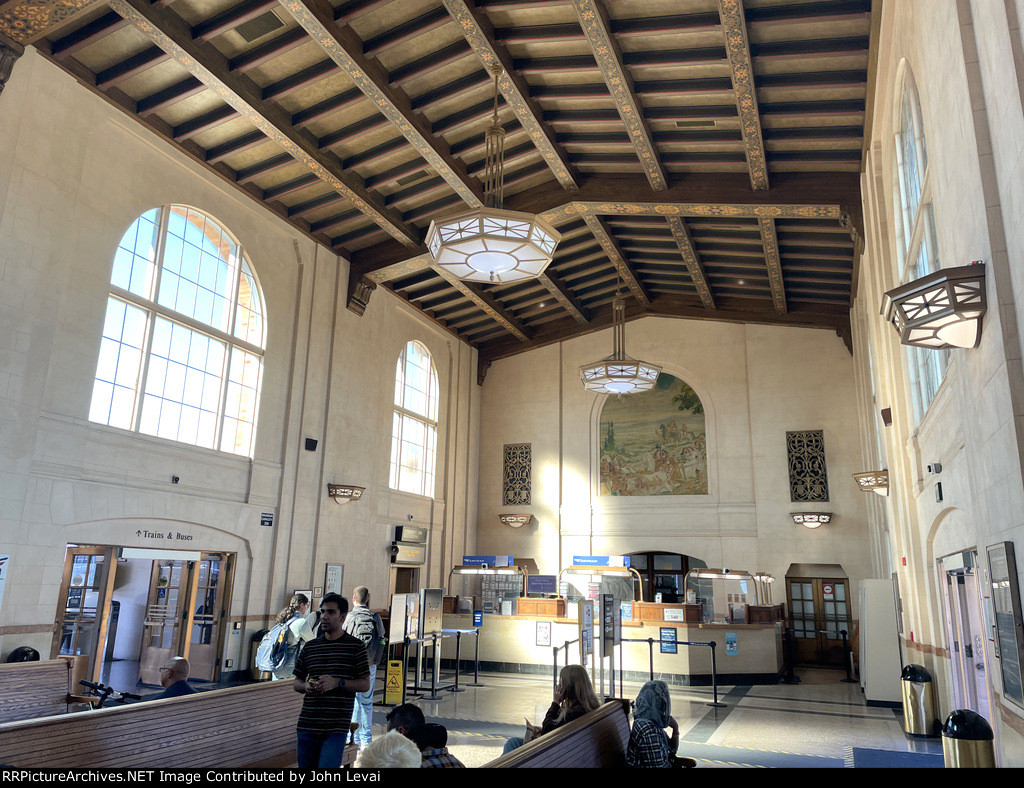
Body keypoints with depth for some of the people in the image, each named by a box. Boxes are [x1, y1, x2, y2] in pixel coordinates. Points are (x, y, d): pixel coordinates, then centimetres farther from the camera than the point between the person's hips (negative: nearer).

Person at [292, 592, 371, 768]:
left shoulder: (355, 646, -1)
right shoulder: (310, 647, 11)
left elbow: (365, 685, -2)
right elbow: (296, 683, 17)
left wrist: (337, 682, -16)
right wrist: (306, 686, -6)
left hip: (336, 728, -4)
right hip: (307, 725, 4)